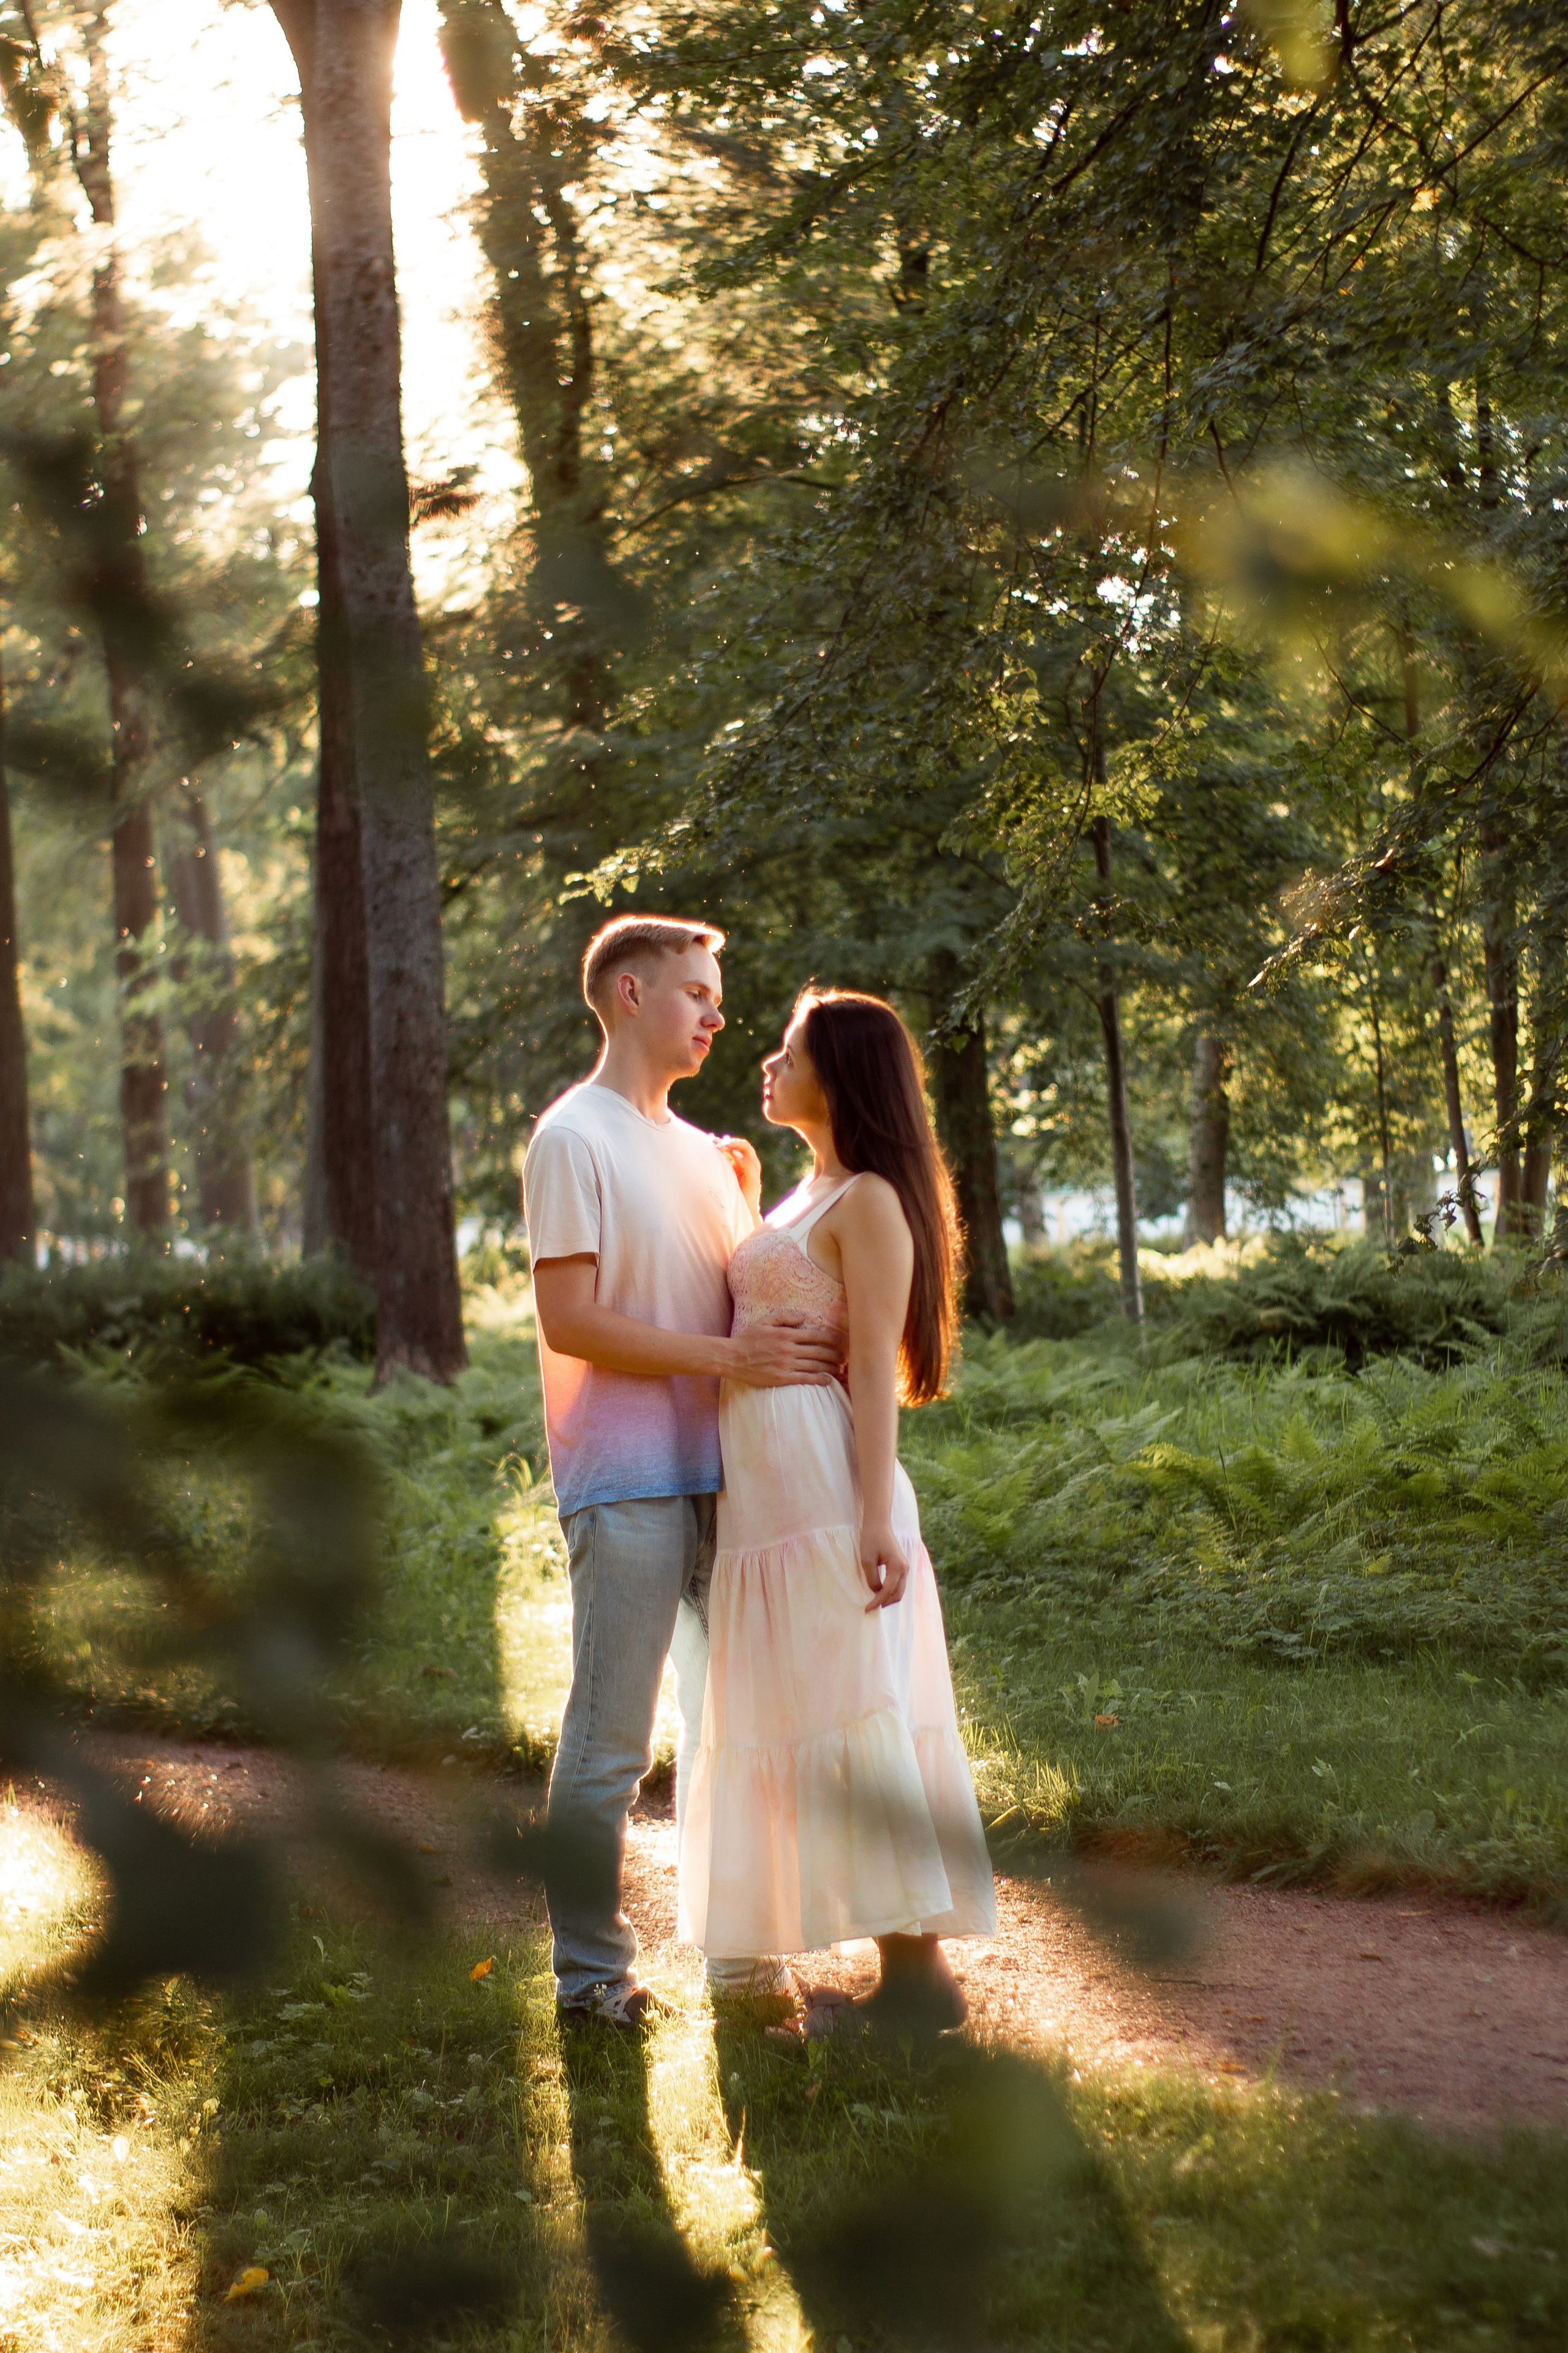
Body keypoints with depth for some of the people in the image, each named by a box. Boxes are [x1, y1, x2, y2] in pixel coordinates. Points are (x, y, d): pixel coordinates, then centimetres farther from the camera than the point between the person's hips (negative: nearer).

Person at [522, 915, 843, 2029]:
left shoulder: (701, 1149, 18)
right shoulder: (575, 1137, -6)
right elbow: (569, 1321, -14)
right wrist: (727, 1356, -20)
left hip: (720, 1470, 8)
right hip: (627, 1481, -8)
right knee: (610, 1741, -2)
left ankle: (743, 1955, 24)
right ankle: (593, 1970, 8)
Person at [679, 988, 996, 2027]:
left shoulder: (869, 1201, -7)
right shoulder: (804, 1199, 20)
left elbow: (876, 1367, -15)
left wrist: (877, 1517, -21)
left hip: (826, 1476, -10)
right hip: (766, 1488, 10)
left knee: (853, 1718, -9)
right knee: (804, 1719, 10)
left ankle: (919, 1965, -5)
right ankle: (905, 1961, 15)